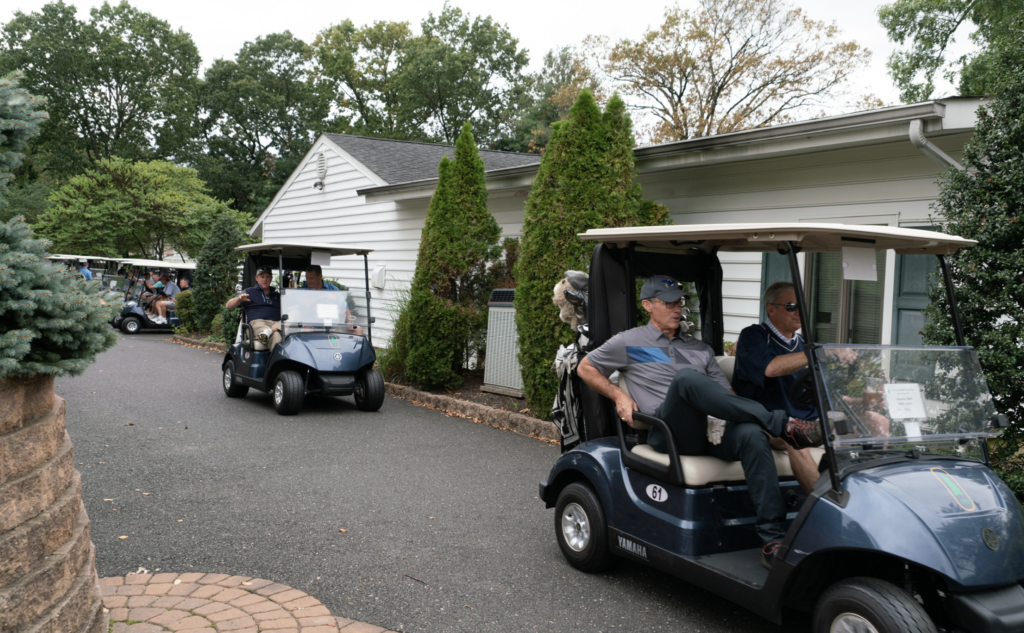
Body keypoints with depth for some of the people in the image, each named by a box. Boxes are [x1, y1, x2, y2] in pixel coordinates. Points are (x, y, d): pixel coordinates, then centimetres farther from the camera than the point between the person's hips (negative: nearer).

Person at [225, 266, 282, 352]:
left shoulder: (278, 295, 32)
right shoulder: (248, 292, 24)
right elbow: (228, 306, 16)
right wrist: (239, 299, -5)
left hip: (277, 322, 3)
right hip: (258, 322, -3)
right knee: (274, 335, -39)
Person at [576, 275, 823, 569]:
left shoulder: (700, 349, 28)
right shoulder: (629, 342, 16)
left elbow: (726, 393, 24)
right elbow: (585, 368, 21)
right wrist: (618, 396, 5)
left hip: (710, 430, 4)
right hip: (666, 432, -4)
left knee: (751, 434, -32)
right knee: (686, 376, -35)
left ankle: (773, 540, -33)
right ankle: (781, 424, -33)